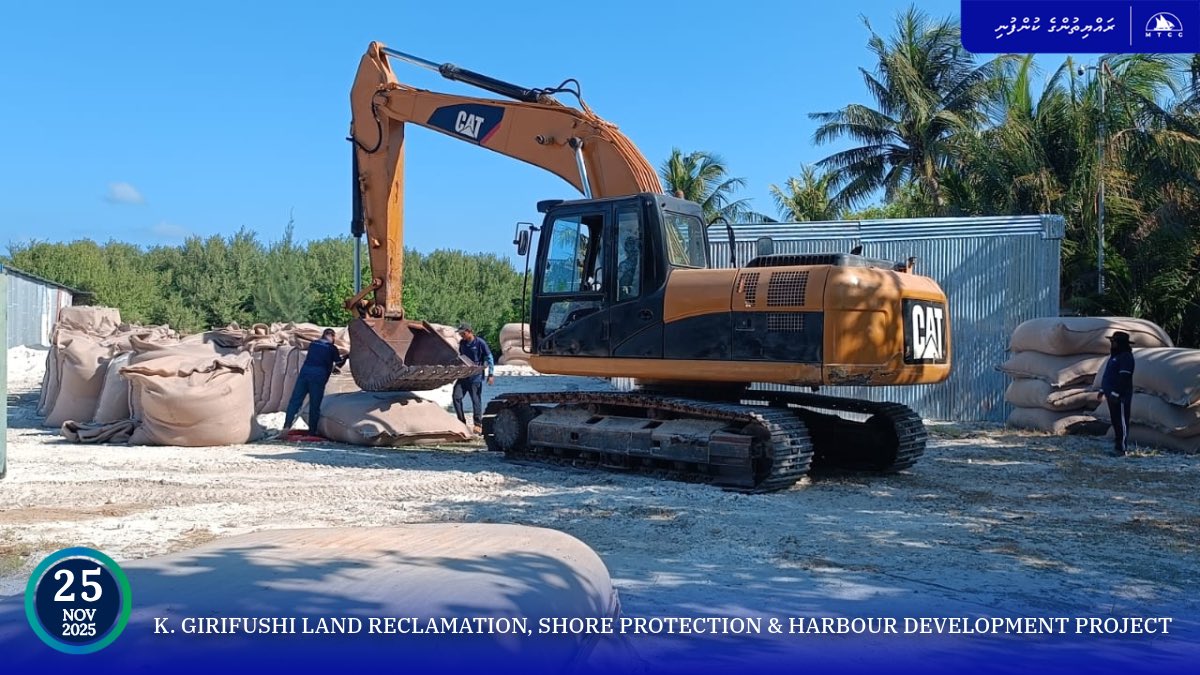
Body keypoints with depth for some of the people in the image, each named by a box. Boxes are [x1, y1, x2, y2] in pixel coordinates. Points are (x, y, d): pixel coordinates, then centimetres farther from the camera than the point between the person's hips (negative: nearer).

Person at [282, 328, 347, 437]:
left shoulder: (313, 344, 17)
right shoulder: (332, 348, 6)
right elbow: (339, 363, 16)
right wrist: (345, 357, 38)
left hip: (305, 371, 3)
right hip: (319, 375, -3)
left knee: (295, 401, 3)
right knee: (315, 404, 5)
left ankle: (287, 426, -6)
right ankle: (313, 430, 9)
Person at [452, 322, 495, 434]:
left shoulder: (480, 343, -9)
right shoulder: (462, 343, 9)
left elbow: (489, 359, -6)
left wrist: (491, 374, -10)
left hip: (476, 376, -6)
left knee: (476, 399, -2)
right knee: (456, 397, -2)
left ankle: (478, 424, 7)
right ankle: (461, 422, 9)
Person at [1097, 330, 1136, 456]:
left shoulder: (1126, 357, -14)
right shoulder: (1115, 356, 18)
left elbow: (1124, 378, -21)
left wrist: (1115, 393, -24)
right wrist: (1102, 390, 22)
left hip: (1120, 396, -10)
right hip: (1112, 395, 10)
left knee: (1121, 422, -7)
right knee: (1115, 421, 14)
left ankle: (1121, 449, -5)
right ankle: (1117, 445, 21)